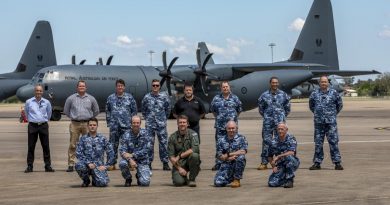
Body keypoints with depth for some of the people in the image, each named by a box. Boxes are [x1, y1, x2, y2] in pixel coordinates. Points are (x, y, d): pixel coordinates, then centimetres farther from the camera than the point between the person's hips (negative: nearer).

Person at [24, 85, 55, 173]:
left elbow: (49, 113, 18)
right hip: (32, 126, -1)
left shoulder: (46, 102, 4)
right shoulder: (29, 102, 2)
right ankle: (29, 166, 6)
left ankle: (48, 166, 6)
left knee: (46, 146, 1)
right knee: (31, 147, 1)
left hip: (43, 126, 1)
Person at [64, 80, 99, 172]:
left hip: (87, 124, 1)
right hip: (74, 124, -1)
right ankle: (71, 164, -1)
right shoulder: (71, 98, 6)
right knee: (72, 145, -4)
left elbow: (96, 111, 21)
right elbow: (66, 110, 17)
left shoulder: (91, 99, 9)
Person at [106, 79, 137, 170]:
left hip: (126, 125, -1)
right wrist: (109, 122, 7)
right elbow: (107, 111, 14)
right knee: (113, 145, 5)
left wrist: (131, 121, 0)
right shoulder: (110, 98, 9)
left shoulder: (129, 97, 5)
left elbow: (134, 111, 7)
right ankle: (112, 164, 11)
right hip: (114, 126, 1)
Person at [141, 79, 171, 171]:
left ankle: (165, 163, 4)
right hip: (150, 125, 0)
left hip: (161, 124, 0)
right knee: (149, 144, 4)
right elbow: (143, 110, 14)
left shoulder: (164, 97, 1)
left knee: (163, 143, -1)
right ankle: (149, 163, 11)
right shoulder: (147, 97, 2)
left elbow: (168, 109, 11)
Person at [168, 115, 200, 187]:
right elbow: (171, 156, -3)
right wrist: (179, 168, -15)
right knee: (178, 182, -25)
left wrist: (179, 156, -21)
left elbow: (195, 149, -18)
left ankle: (191, 179, -12)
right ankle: (184, 179, 15)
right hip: (178, 164, 0)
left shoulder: (192, 134, -3)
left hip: (189, 161, 0)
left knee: (194, 155, -33)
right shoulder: (172, 137, 0)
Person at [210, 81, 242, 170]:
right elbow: (212, 109, 18)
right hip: (220, 126, 0)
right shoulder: (216, 98, 7)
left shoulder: (235, 98, 6)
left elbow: (239, 109, 15)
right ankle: (218, 164, 5)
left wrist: (234, 117, 11)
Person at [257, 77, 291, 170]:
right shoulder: (264, 95, 4)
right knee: (266, 141, -2)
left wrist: (283, 116, 10)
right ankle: (264, 162, 1)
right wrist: (265, 116, 12)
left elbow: (287, 107, 14)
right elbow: (260, 107, 15)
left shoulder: (283, 95, 5)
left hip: (280, 122, 0)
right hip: (268, 122, 0)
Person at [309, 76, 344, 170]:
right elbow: (311, 105, 21)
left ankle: (337, 162, 0)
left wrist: (333, 113, 13)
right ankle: (317, 163, 13)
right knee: (318, 143, 6)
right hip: (318, 122, 2)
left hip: (331, 122, -2)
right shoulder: (315, 94, 6)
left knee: (333, 142, -4)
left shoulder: (334, 93, 1)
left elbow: (339, 104, 13)